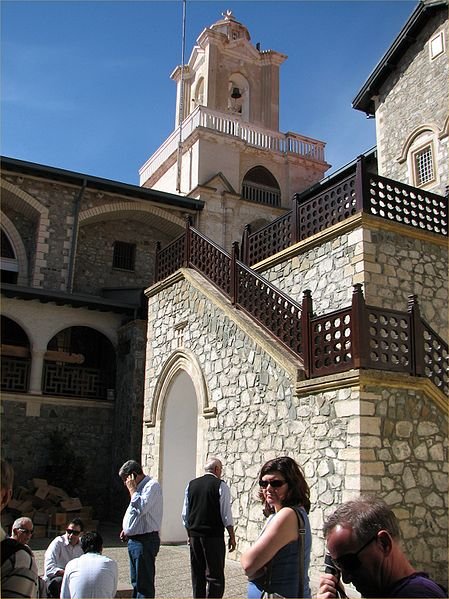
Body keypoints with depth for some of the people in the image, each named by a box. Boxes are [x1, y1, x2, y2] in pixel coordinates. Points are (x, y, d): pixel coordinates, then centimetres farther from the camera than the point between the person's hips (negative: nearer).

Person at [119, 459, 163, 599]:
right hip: (134, 539, 10)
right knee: (136, 582, 18)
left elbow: (140, 508, -27)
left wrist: (132, 489, -16)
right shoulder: (139, 487, 16)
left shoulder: (152, 486, -15)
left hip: (145, 541, -10)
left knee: (144, 583, -4)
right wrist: (128, 530, 12)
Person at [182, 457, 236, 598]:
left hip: (194, 535, 5)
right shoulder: (221, 486, -6)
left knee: (197, 575, 15)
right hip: (214, 536, -5)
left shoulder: (191, 485, 8)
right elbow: (226, 514, -8)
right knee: (215, 576, -1)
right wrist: (232, 537, 0)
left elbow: (185, 514, 11)